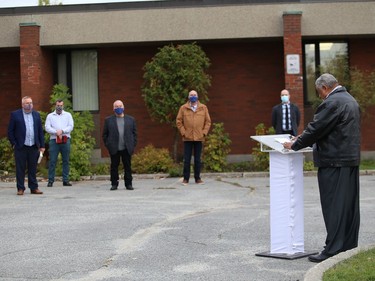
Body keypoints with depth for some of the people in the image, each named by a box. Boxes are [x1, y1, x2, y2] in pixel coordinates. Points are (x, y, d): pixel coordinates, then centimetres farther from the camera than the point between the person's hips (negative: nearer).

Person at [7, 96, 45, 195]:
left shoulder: (36, 115, 12)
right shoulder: (15, 115, 1)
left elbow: (40, 131, 12)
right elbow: (10, 131, 1)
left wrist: (42, 145, 7)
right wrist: (13, 144, -5)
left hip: (34, 147, 3)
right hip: (21, 147, -3)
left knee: (33, 168, 7)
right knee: (20, 169, 1)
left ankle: (34, 188, 13)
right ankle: (20, 188, 7)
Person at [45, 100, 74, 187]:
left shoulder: (68, 115, 14)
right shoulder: (50, 116, 12)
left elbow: (71, 126, 2)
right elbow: (47, 128, 0)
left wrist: (62, 131, -12)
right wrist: (56, 132, -14)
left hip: (65, 140, 1)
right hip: (54, 140, -1)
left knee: (66, 161, 2)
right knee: (52, 161, -5)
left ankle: (65, 180, 6)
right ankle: (50, 181, -2)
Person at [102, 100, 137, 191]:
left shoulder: (131, 119, 11)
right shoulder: (108, 120, 8)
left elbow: (134, 133, 10)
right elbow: (105, 134, 7)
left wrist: (133, 145, 0)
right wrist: (108, 145, -2)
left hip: (127, 149, 1)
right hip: (114, 149, -1)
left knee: (128, 167, 3)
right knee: (114, 167, 3)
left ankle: (128, 184, 10)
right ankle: (114, 184, 10)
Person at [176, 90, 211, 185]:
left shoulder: (203, 108, 6)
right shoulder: (183, 108, 2)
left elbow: (208, 121, 8)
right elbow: (179, 121, 3)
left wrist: (204, 132, -1)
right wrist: (183, 132, -4)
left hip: (199, 138, 1)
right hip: (187, 138, -1)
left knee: (197, 159, 6)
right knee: (187, 159, 0)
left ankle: (197, 178, 14)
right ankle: (186, 178, 6)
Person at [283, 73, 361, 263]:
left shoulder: (332, 103, -15)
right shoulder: (350, 100, 17)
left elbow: (316, 128, -15)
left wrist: (295, 145, -3)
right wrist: (304, 139, 18)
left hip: (334, 161, -10)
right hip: (351, 159, 10)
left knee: (333, 206, -7)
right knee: (349, 204, 12)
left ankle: (333, 250, -5)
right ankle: (349, 245, 19)